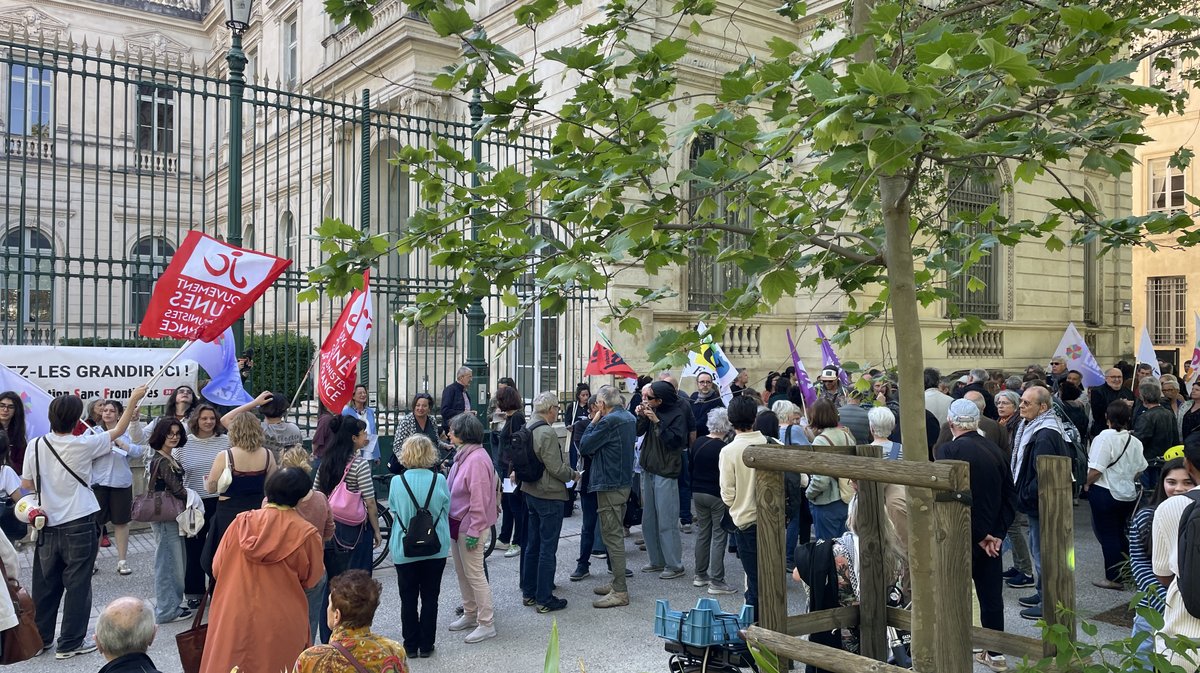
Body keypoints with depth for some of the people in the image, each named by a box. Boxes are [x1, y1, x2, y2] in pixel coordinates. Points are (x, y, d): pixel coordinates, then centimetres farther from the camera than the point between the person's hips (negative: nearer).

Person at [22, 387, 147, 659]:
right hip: (78, 525, -4)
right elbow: (118, 430, 1)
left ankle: (39, 638, 26)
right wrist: (134, 399, 8)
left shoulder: (35, 445, -5)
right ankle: (70, 643, 11)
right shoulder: (82, 445, -13)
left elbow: (26, 484, 4)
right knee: (77, 585, 5)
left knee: (45, 585, 15)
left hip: (48, 526, 4)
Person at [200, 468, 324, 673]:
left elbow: (217, 569, 1)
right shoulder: (306, 533, -15)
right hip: (282, 625, -2)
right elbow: (311, 580, -3)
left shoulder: (242, 522, -8)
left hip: (236, 619, 2)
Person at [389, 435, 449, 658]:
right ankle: (426, 645, 19)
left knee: (408, 599, 13)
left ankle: (410, 645, 21)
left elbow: (393, 512, 4)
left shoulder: (397, 481, -12)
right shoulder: (439, 480, -12)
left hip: (404, 550, 0)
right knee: (430, 598, 12)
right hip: (435, 548, 0)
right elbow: (446, 510, 3)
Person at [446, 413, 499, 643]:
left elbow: (479, 499, -24)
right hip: (457, 523, 10)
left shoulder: (477, 459, -23)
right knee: (461, 572, 19)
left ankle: (486, 624, 8)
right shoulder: (463, 455, 8)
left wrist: (474, 531, -22)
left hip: (470, 525, -10)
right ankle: (470, 614, 33)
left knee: (474, 574, -2)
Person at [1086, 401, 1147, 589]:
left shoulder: (1104, 438, -18)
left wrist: (1087, 484, -6)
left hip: (1105, 493, -6)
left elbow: (1096, 470, -21)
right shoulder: (1135, 442, 2)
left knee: (1107, 535, 2)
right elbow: (1139, 470, 12)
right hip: (1129, 494, 6)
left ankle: (1114, 578, 7)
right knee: (1121, 534, 18)